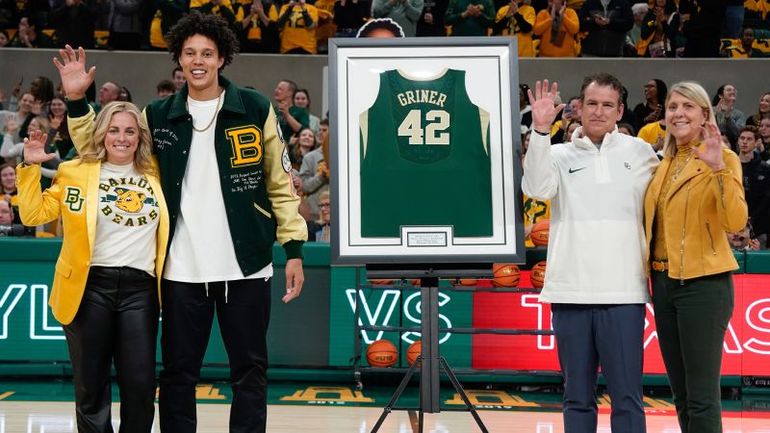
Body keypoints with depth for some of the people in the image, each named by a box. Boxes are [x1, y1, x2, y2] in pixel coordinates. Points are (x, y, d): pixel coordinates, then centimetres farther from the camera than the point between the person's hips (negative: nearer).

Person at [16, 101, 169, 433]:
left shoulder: (155, 174, 10)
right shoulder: (76, 172, 5)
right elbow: (34, 214, 3)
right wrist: (30, 167, -6)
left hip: (140, 287, 1)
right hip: (91, 285, -1)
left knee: (140, 384, -2)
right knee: (91, 384, 5)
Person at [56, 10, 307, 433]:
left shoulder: (255, 109, 1)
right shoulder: (159, 116, 7)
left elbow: (280, 183, 3)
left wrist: (294, 248, -2)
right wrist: (77, 101, 0)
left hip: (245, 265, -1)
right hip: (182, 268, 2)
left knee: (249, 369, 6)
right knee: (179, 371, 8)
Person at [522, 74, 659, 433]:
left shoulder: (639, 153, 9)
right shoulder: (559, 155, 7)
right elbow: (536, 188, -11)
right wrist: (541, 130, -21)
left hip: (623, 293, -1)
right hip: (570, 291, 1)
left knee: (627, 397, -1)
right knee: (577, 397, 9)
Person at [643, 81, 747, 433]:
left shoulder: (722, 158, -7)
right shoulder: (664, 164, 13)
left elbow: (735, 221, -21)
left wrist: (718, 168, -29)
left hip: (703, 283, -7)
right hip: (664, 282, 7)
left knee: (701, 397, -6)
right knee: (680, 393, 13)